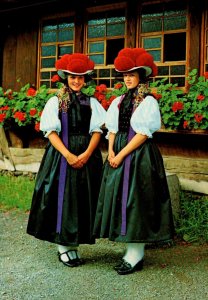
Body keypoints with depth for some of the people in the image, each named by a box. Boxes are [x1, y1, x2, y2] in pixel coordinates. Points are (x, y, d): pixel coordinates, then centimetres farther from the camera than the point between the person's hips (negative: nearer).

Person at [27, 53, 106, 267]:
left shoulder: (92, 102, 9)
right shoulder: (55, 102, 3)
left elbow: (96, 131, 2)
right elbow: (51, 132, -4)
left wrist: (86, 154, -14)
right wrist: (68, 155, -17)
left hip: (87, 156, 2)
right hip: (61, 155, -2)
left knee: (83, 199, 3)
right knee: (62, 197, -2)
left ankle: (74, 246, 13)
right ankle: (63, 247, 9)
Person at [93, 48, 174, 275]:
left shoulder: (148, 102, -5)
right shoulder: (119, 101, 14)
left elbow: (143, 133, -12)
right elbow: (113, 129, 13)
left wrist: (121, 155, -14)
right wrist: (111, 150, -4)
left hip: (139, 156, -7)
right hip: (118, 156, 7)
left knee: (135, 200, -6)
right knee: (120, 199, 7)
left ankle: (135, 257, 1)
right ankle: (131, 251, 17)